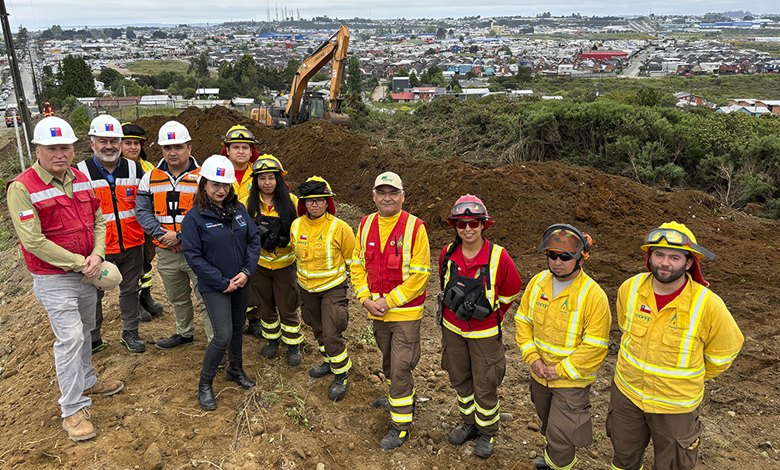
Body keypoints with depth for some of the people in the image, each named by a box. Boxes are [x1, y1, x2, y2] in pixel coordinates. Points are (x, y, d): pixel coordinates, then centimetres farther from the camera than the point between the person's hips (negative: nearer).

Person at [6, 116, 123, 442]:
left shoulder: (81, 180, 4)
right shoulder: (22, 188, -16)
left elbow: (98, 222, 8)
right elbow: (33, 241, -20)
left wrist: (97, 255, -10)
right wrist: (79, 263, -19)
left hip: (87, 274, 7)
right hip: (54, 278, -6)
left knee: (84, 330, 20)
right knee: (69, 338, -7)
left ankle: (86, 382, 40)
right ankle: (73, 410, 5)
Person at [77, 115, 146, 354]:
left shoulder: (134, 169, 4)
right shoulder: (81, 172, -5)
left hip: (131, 245, 3)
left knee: (130, 290, 14)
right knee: (93, 294, 9)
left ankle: (130, 334, 29)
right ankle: (92, 339, 25)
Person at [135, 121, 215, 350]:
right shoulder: (150, 178, 5)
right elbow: (142, 211, -1)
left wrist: (180, 236, -20)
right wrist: (163, 235, -14)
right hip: (166, 253, 5)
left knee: (206, 300, -2)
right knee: (178, 299, 22)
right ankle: (185, 333, 42)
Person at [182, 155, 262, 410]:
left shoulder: (238, 209, 0)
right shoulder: (194, 217, -13)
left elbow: (254, 239, 4)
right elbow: (193, 255, -14)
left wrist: (247, 271, -10)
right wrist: (222, 282, -16)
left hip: (241, 283, 5)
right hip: (214, 287, -5)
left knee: (237, 328, 20)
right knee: (223, 335, -9)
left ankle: (236, 369, 42)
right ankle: (205, 384, 12)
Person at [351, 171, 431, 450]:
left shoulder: (415, 228, -14)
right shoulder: (366, 225, 2)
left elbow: (420, 275, -16)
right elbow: (357, 265, 7)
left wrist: (389, 301, -17)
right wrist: (366, 299, -6)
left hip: (405, 312, -5)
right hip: (376, 311, 6)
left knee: (400, 367, -2)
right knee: (388, 361, 23)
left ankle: (401, 424, 15)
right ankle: (404, 399, 47)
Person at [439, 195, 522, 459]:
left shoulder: (498, 257, -19)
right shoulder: (448, 254, -9)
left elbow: (510, 293, -2)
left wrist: (490, 315, 8)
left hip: (484, 333, -4)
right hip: (452, 329, 4)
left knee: (484, 386, 7)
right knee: (460, 380, 19)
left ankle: (487, 433, 32)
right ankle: (470, 424, 41)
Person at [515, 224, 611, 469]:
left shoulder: (593, 296, -22)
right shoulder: (538, 282, -6)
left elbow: (594, 347, -20)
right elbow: (523, 320, 2)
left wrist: (561, 370, -19)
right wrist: (532, 358, -8)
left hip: (572, 380, -5)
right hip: (540, 374, 6)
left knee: (560, 434, 1)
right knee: (548, 422, 27)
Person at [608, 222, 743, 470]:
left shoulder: (708, 305, -23)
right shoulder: (629, 289, -14)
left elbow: (723, 350, -4)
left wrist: (695, 377, 6)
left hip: (675, 403, -2)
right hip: (627, 391, 3)